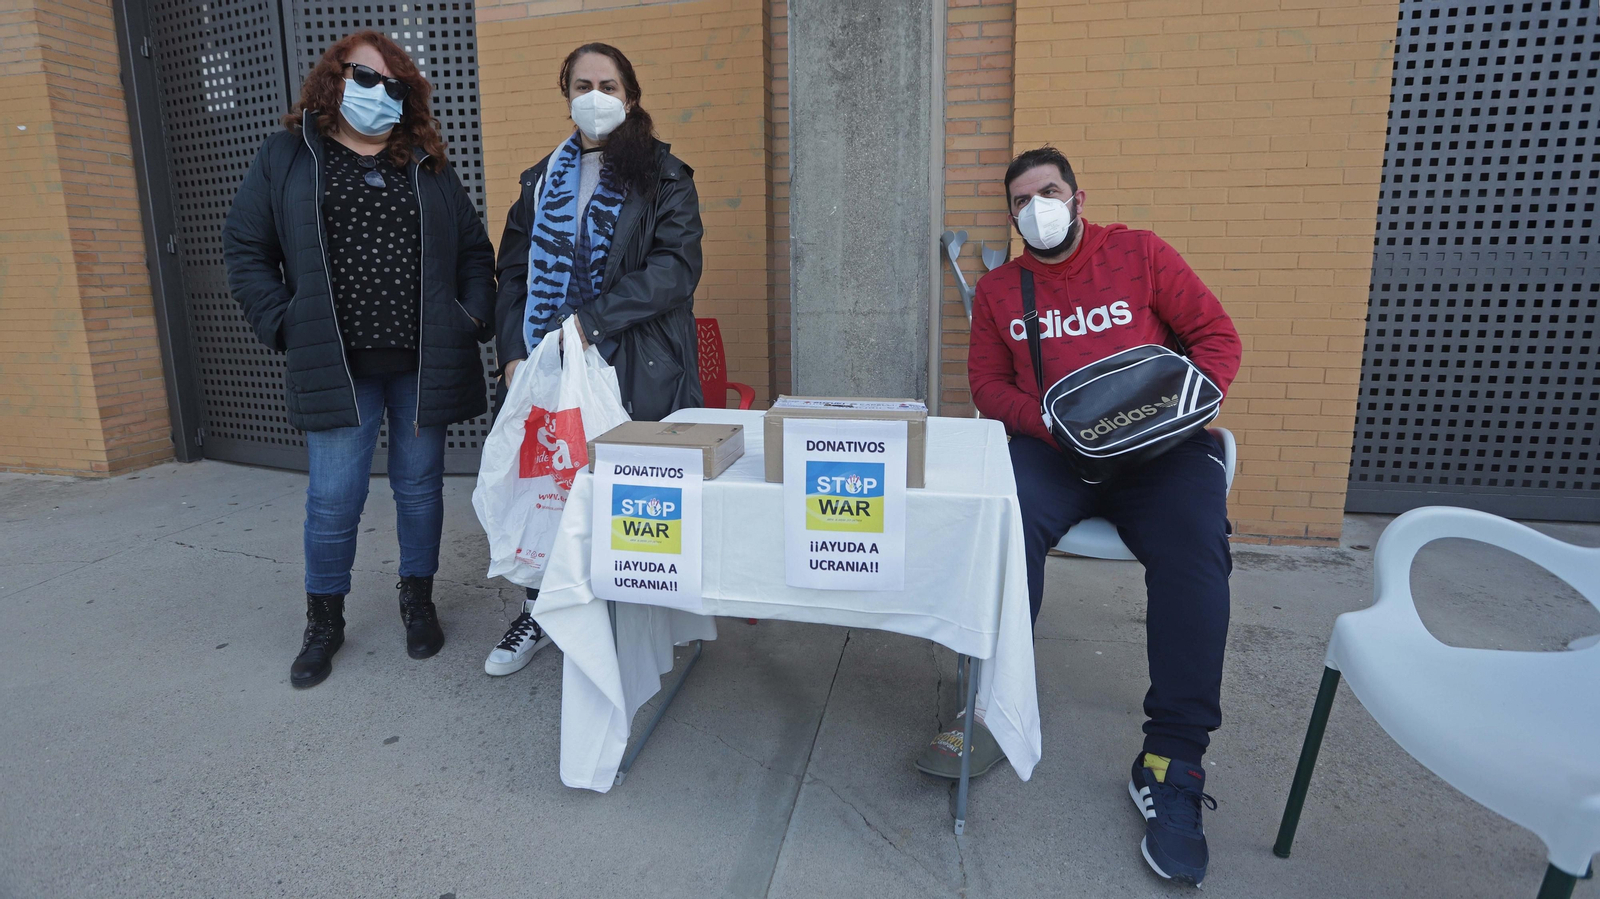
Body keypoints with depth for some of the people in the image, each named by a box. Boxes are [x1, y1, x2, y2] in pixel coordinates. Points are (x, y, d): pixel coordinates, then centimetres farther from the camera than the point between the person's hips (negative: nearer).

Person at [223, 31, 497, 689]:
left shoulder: (429, 167, 12)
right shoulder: (286, 158, 7)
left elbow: (474, 251, 12)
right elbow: (245, 250, 6)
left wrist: (472, 318, -1)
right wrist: (286, 326, -5)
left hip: (424, 362, 2)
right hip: (335, 364, -1)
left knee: (420, 487, 9)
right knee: (333, 500, 1)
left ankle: (418, 600, 29)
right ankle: (324, 622, 22)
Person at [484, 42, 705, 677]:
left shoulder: (662, 177, 4)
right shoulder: (542, 180, 18)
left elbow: (675, 267, -10)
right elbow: (515, 271, 15)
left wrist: (591, 320, -19)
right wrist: (513, 352, 0)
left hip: (635, 373, -4)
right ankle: (540, 611, 27)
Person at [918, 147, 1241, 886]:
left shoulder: (1139, 254, 11)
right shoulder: (998, 290, 16)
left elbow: (1217, 335, 9)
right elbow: (987, 384, 10)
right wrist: (1048, 422, -10)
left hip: (1158, 445, 0)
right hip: (1050, 447, 1)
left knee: (1194, 546, -29)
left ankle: (1172, 766, -19)